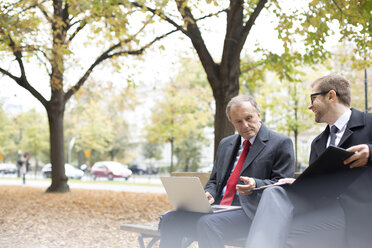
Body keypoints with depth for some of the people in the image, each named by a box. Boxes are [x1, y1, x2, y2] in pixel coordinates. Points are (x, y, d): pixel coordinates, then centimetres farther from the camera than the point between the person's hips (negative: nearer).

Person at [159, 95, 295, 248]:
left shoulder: (281, 143, 2)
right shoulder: (226, 144, 22)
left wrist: (256, 185, -22)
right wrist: (208, 194, 2)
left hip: (250, 212, -6)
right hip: (219, 207, 6)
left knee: (208, 223, -35)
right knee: (170, 219, -15)